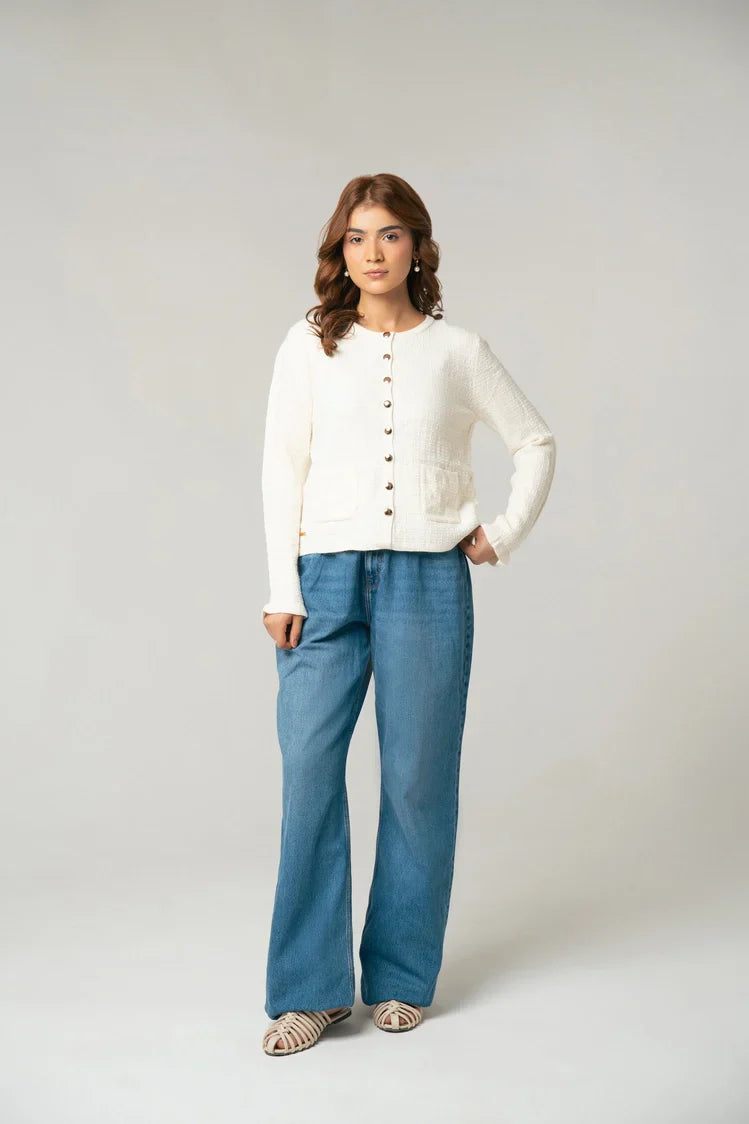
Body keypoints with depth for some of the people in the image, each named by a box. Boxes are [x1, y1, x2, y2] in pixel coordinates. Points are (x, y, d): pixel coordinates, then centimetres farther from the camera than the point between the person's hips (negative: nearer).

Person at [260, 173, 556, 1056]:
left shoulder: (458, 351, 6)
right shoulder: (309, 346, 6)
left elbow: (536, 443, 15)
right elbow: (282, 470, 3)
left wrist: (504, 533, 5)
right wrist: (283, 589, -3)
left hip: (428, 578, 0)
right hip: (328, 575, 1)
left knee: (417, 776, 4)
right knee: (307, 766, -5)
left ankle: (402, 977, 19)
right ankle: (311, 986, 8)